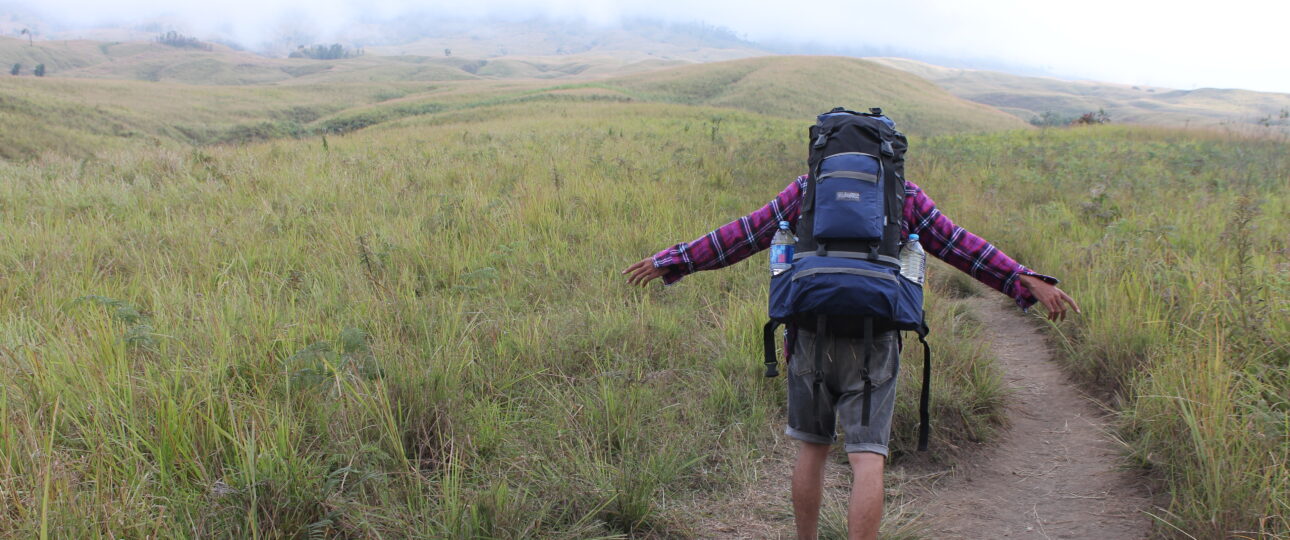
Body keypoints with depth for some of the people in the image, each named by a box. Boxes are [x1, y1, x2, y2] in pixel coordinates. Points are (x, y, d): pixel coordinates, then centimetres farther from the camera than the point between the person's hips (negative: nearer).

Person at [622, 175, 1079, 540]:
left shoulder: (807, 188, 9)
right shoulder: (906, 194, 10)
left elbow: (743, 234, 8)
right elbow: (962, 247, 9)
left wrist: (674, 261, 15)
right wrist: (1029, 283, 14)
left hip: (813, 336, 1)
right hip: (874, 342, -1)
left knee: (812, 448, 17)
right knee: (867, 461, -2)